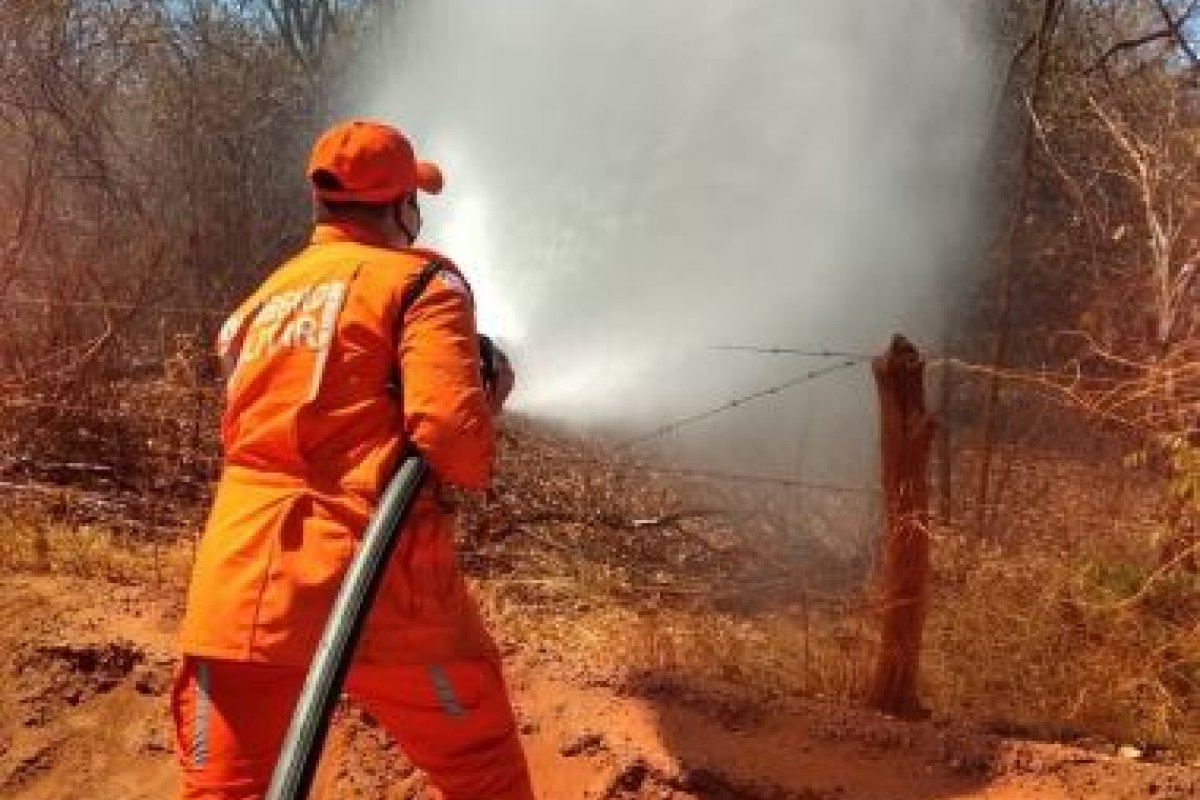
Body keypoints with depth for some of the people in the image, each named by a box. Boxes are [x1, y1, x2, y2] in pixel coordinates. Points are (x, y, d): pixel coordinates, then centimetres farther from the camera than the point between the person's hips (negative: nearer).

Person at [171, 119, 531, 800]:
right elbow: (452, 435, -12)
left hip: (238, 589, 5)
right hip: (373, 580, -5)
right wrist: (486, 401, 10)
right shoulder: (421, 281, 1)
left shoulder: (264, 299, 21)